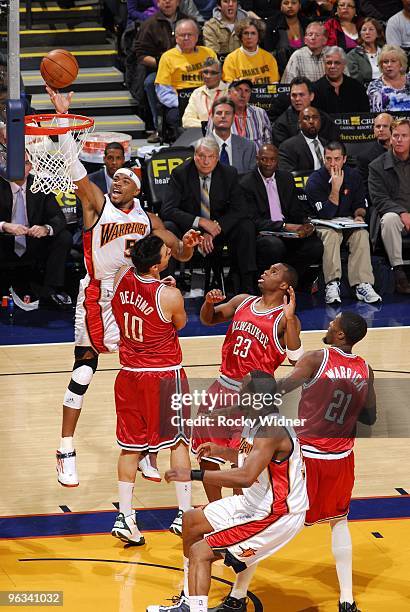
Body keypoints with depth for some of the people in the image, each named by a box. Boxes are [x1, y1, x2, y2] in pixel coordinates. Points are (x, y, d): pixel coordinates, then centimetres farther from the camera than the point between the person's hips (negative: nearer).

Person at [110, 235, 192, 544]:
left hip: (130, 374, 5)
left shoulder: (122, 277, -7)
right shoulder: (170, 295, -22)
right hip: (165, 376, -5)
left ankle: (125, 517, 7)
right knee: (178, 442, 9)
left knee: (130, 445, 11)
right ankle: (185, 515, 10)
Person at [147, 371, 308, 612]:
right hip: (258, 504, 11)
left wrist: (194, 475, -37)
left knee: (201, 552, -17)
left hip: (278, 516, -11)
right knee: (192, 521, 21)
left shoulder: (271, 430, -27)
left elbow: (245, 477, -39)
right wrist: (220, 451, 18)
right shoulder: (257, 422, 4)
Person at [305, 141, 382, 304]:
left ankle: (362, 285, -34)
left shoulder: (353, 175, 3)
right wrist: (335, 188, -24)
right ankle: (332, 285, -41)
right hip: (322, 224, -3)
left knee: (361, 233, -28)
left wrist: (359, 215, -11)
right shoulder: (315, 180, -11)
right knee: (331, 233, -37)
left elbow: (360, 205, 12)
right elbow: (326, 214, -18)